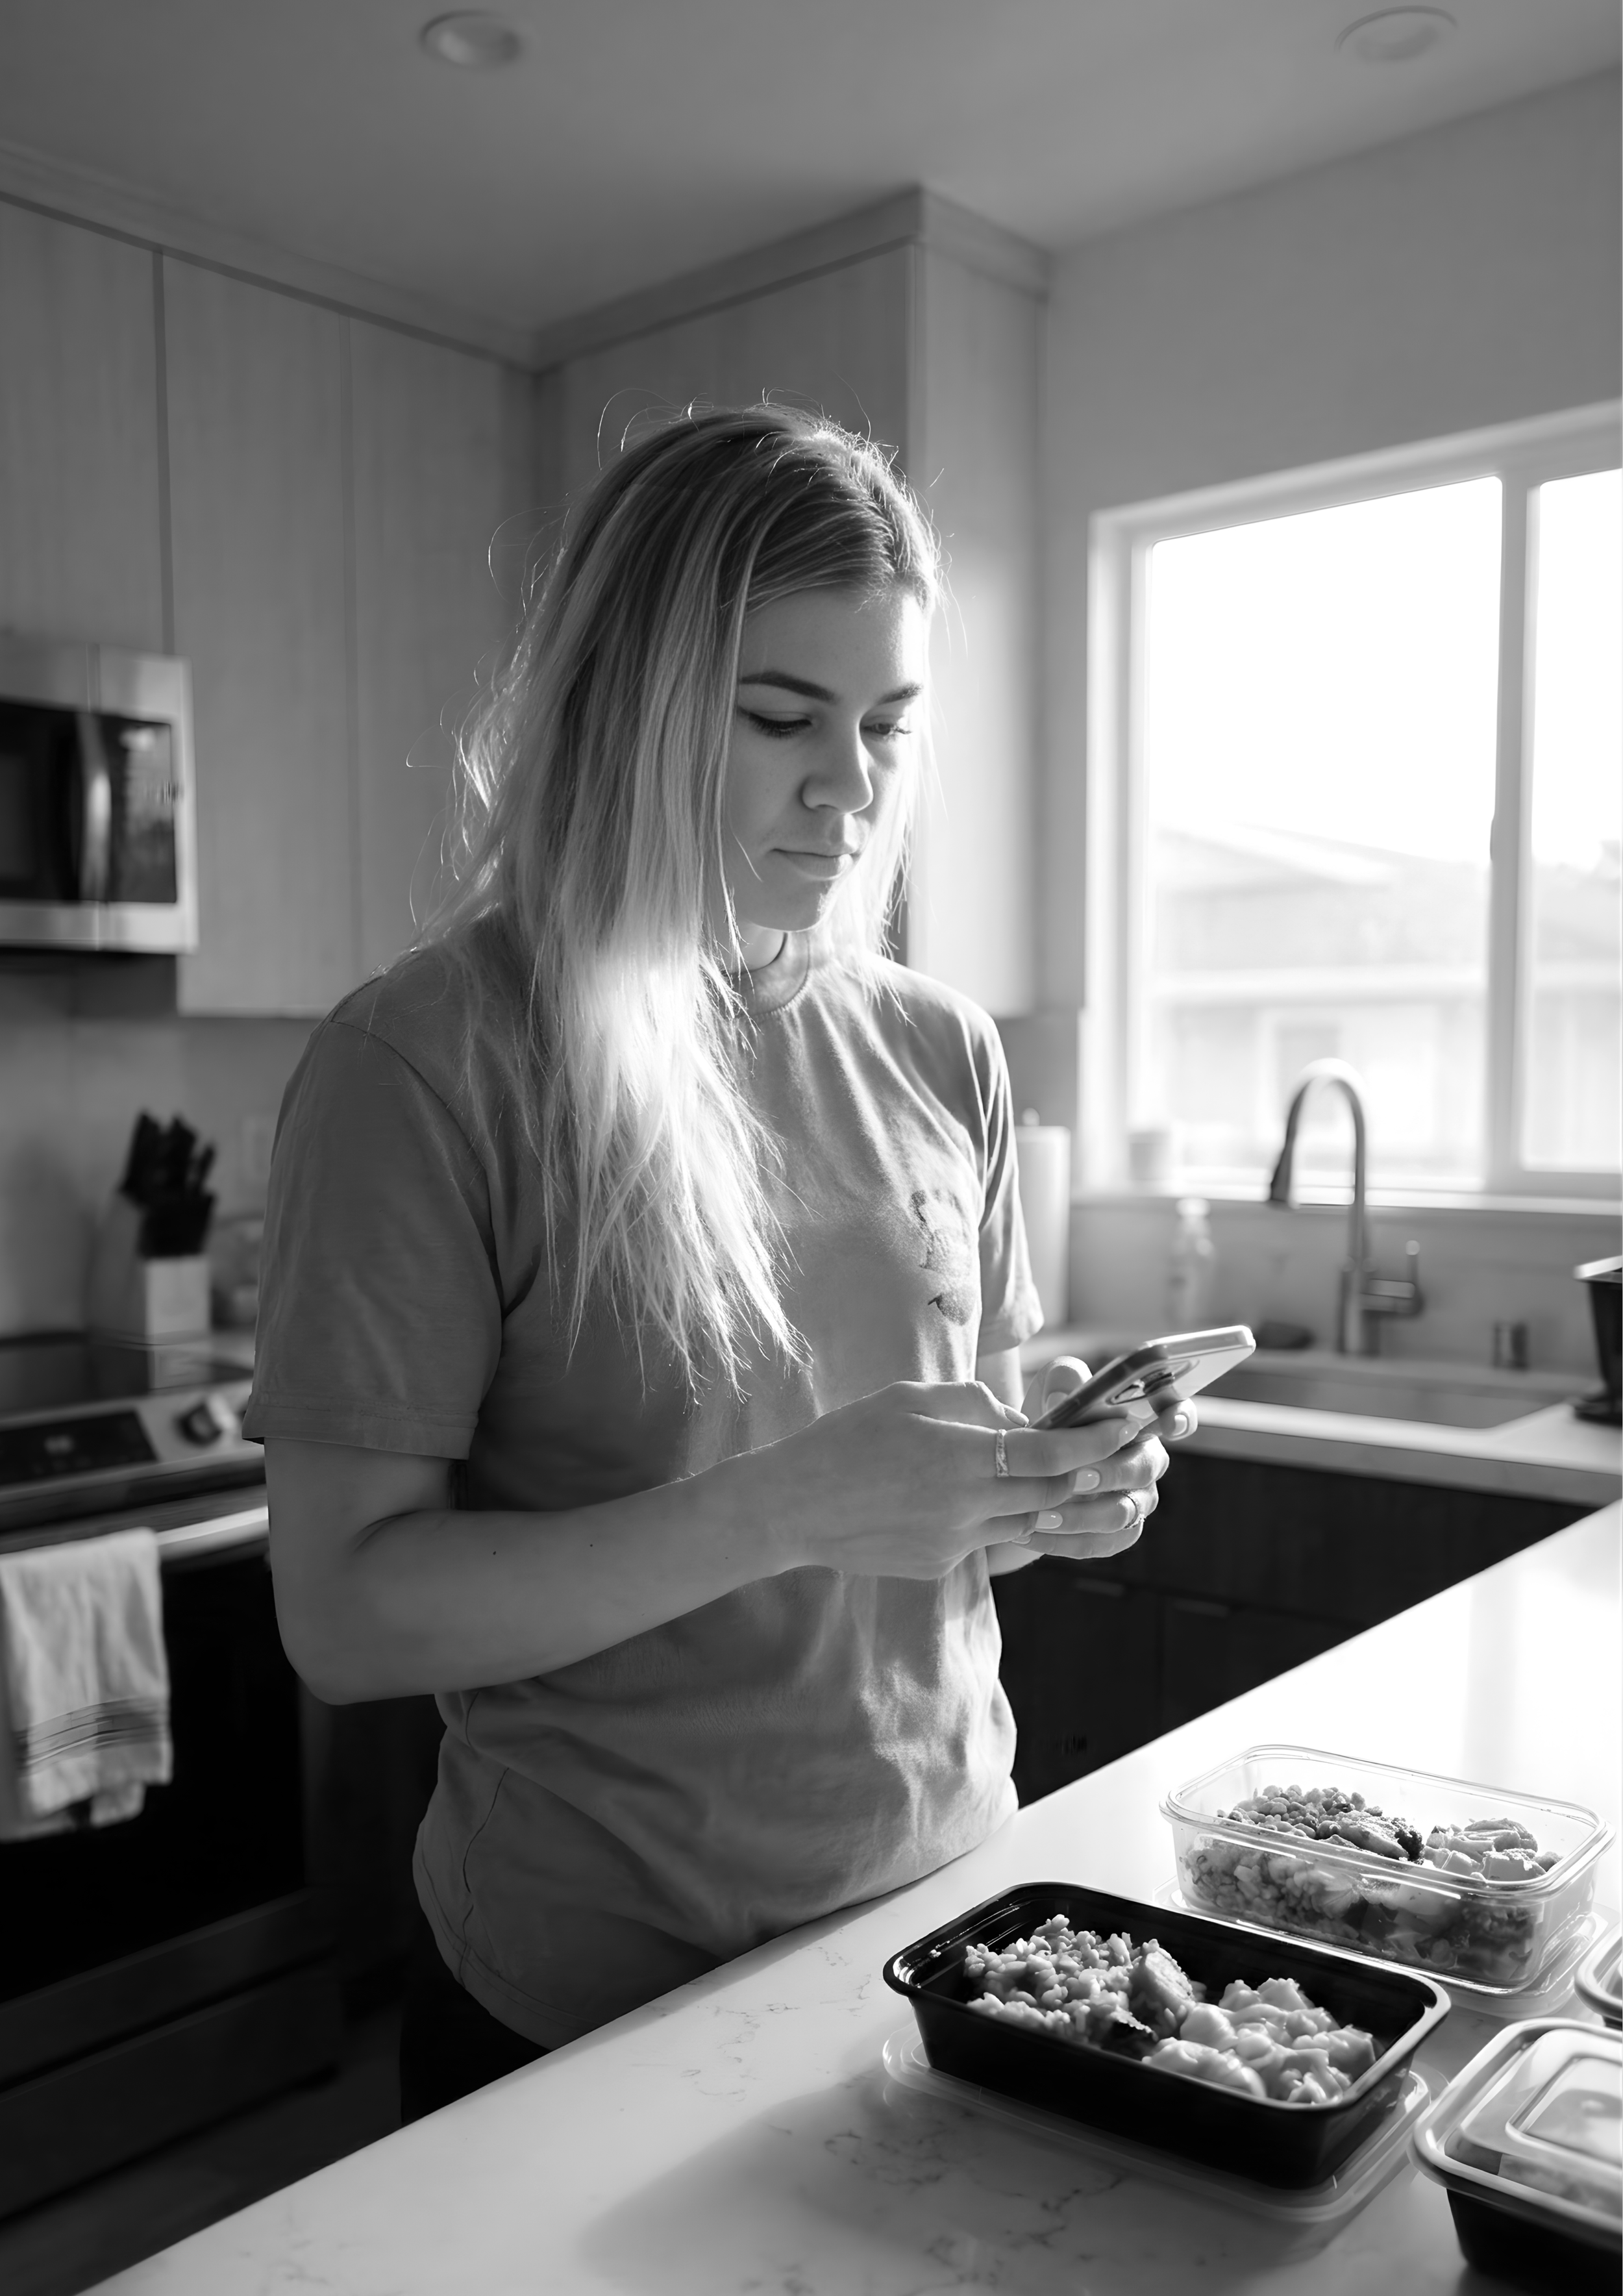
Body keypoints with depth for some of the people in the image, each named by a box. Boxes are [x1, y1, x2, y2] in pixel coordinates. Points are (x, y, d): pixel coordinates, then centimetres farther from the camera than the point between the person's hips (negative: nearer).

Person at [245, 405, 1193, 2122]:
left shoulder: (942, 1054, -1)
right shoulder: (425, 1065, -17)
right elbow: (346, 1612, -18)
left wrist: (1063, 1484, -12)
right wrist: (792, 1510, -27)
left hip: (946, 1896, 6)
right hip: (591, 1999, -5)